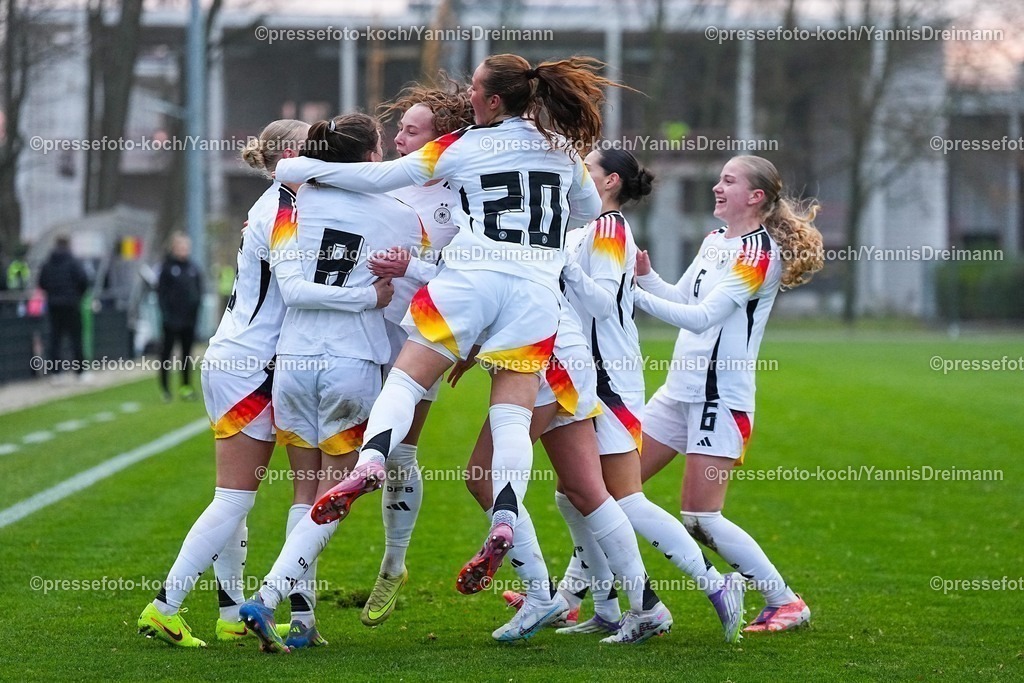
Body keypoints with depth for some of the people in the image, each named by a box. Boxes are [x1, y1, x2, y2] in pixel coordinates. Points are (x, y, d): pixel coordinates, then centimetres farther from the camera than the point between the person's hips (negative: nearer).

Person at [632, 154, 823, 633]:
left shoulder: (760, 252, -14)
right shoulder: (715, 241, 13)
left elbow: (703, 316, -22)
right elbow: (680, 299, 19)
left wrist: (635, 296, -25)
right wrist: (645, 274, 1)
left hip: (721, 396, -9)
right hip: (681, 389, 9)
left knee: (699, 519, -10)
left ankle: (785, 602, 2)